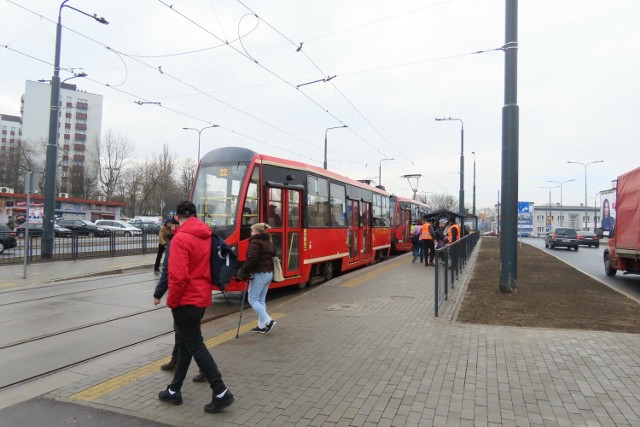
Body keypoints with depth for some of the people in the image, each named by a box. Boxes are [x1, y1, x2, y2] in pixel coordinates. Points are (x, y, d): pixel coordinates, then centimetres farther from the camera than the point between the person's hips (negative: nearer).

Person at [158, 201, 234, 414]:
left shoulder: (180, 238, -18)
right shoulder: (206, 236, 7)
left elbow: (179, 276, -23)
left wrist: (171, 301, -11)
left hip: (186, 300, -8)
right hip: (201, 298, 8)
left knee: (195, 346, -2)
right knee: (186, 343, 17)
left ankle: (221, 393, -1)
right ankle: (174, 390, 29)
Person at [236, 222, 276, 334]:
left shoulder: (255, 242, -12)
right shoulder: (268, 242, 16)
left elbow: (251, 259, -21)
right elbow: (272, 257, 17)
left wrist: (242, 273, -13)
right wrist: (269, 269, 16)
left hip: (259, 274, -9)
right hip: (269, 273, 9)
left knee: (252, 299, -1)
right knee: (261, 300, 12)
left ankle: (268, 320, -10)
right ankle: (262, 326, 13)